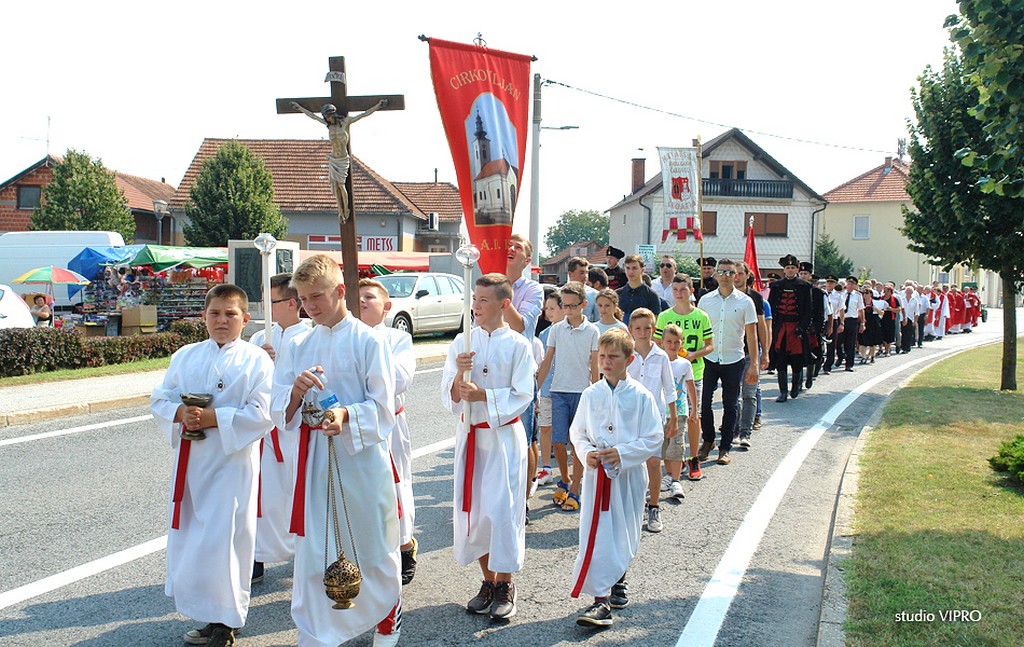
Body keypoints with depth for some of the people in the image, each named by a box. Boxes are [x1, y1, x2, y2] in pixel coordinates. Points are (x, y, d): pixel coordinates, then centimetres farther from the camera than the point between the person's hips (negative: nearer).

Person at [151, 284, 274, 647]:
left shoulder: (257, 360, -4)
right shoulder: (185, 356, 11)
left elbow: (261, 414, -13)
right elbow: (160, 400, 9)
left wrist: (213, 418, -19)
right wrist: (181, 413, -12)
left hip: (232, 461, -5)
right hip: (189, 458, 5)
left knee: (221, 540, -6)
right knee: (188, 538, 10)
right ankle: (209, 615, 26)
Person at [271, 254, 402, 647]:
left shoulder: (368, 341, -6)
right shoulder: (302, 346, 9)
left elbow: (383, 406, -9)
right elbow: (281, 410, 7)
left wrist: (346, 415, -27)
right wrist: (296, 391, -14)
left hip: (363, 455, -4)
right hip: (314, 456, 4)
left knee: (373, 544, 9)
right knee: (312, 549, 4)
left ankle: (388, 614, 35)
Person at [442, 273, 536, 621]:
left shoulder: (518, 345, -6)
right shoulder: (462, 342, 4)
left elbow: (522, 396, -10)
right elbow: (449, 395, 3)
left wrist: (482, 394, -20)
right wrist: (459, 376, -17)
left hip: (504, 435, -4)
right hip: (470, 433, 4)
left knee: (502, 510, -5)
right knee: (473, 509, 8)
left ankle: (504, 586, 13)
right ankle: (488, 582, 24)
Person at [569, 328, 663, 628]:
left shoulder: (640, 396, -6)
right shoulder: (591, 394, 2)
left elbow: (653, 439, -5)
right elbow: (577, 432, 10)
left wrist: (622, 453, -17)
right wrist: (586, 452, -9)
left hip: (629, 475, -1)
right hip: (597, 474, 1)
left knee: (623, 534, 13)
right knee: (596, 535, -6)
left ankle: (617, 579, 39)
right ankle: (601, 600, -4)